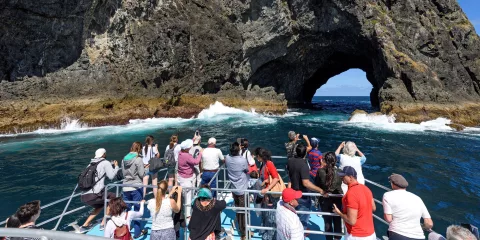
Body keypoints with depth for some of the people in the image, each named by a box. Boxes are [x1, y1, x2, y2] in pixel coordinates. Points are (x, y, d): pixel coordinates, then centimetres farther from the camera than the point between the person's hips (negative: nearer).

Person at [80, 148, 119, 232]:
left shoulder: (91, 164, 21)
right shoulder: (105, 163, 1)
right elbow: (111, 176, -4)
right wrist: (116, 167, 12)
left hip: (84, 196, 8)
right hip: (94, 195, -8)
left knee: (100, 205, 31)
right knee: (113, 197, 13)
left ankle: (85, 225, 28)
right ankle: (103, 224, 13)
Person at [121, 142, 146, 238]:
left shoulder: (124, 159, 6)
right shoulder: (138, 159, -14)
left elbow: (123, 173, 13)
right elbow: (142, 174, -13)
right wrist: (144, 169, 6)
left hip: (126, 187, 6)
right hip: (136, 187, -5)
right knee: (137, 210, 6)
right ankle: (137, 232, 15)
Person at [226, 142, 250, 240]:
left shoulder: (227, 158, -12)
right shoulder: (243, 160, -27)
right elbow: (247, 170, -9)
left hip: (234, 188, 5)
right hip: (243, 189, -5)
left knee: (238, 210, 22)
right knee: (243, 211, 10)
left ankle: (241, 229, 40)